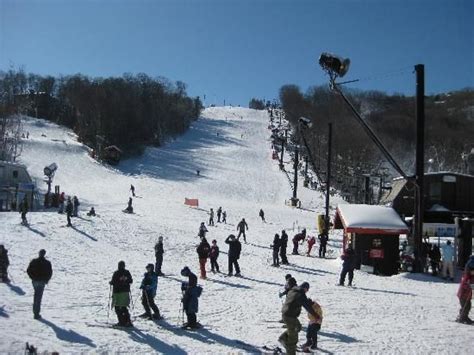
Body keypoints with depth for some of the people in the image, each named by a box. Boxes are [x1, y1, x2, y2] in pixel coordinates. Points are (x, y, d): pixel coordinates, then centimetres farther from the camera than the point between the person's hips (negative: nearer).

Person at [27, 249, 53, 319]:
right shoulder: (47, 263, -7)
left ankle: (35, 310, 30)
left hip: (34, 281, 3)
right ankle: (36, 313, -6)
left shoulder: (34, 261, 1)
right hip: (42, 282, -3)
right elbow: (50, 272, -7)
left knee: (36, 295, 23)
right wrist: (46, 280, 7)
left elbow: (28, 270, 2)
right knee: (39, 297, -2)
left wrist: (33, 278, 12)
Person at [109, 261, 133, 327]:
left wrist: (110, 282, 9)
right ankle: (127, 320, 6)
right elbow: (131, 281, 8)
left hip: (118, 292, -5)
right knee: (124, 307, 15)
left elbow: (113, 282, -13)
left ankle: (122, 322, 0)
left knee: (117, 307, 5)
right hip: (126, 292, 5)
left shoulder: (116, 273, -13)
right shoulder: (127, 272, 1)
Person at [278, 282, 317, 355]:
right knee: (293, 336, 3)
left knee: (298, 326, 25)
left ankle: (283, 338, 19)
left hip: (284, 313, 9)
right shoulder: (301, 295, -15)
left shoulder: (291, 291, 9)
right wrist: (315, 315, -5)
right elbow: (307, 306, -14)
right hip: (290, 316, -9)